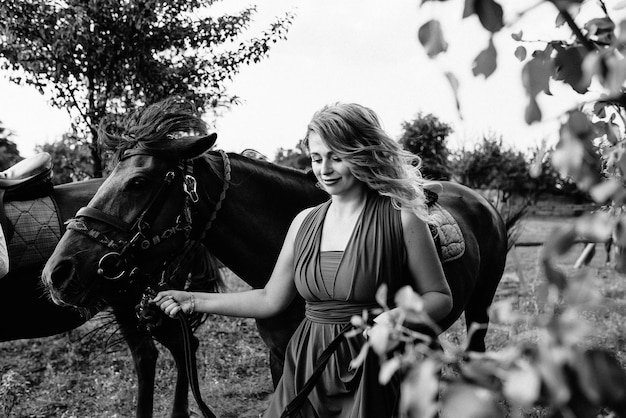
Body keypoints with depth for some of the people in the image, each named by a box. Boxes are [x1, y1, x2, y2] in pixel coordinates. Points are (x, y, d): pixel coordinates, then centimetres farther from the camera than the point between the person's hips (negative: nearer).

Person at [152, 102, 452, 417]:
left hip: (372, 377, -4)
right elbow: (271, 300, 11)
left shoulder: (401, 219, -9)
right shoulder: (305, 222, 6)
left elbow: (440, 298, -3)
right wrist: (194, 302, 10)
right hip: (306, 371, 5)